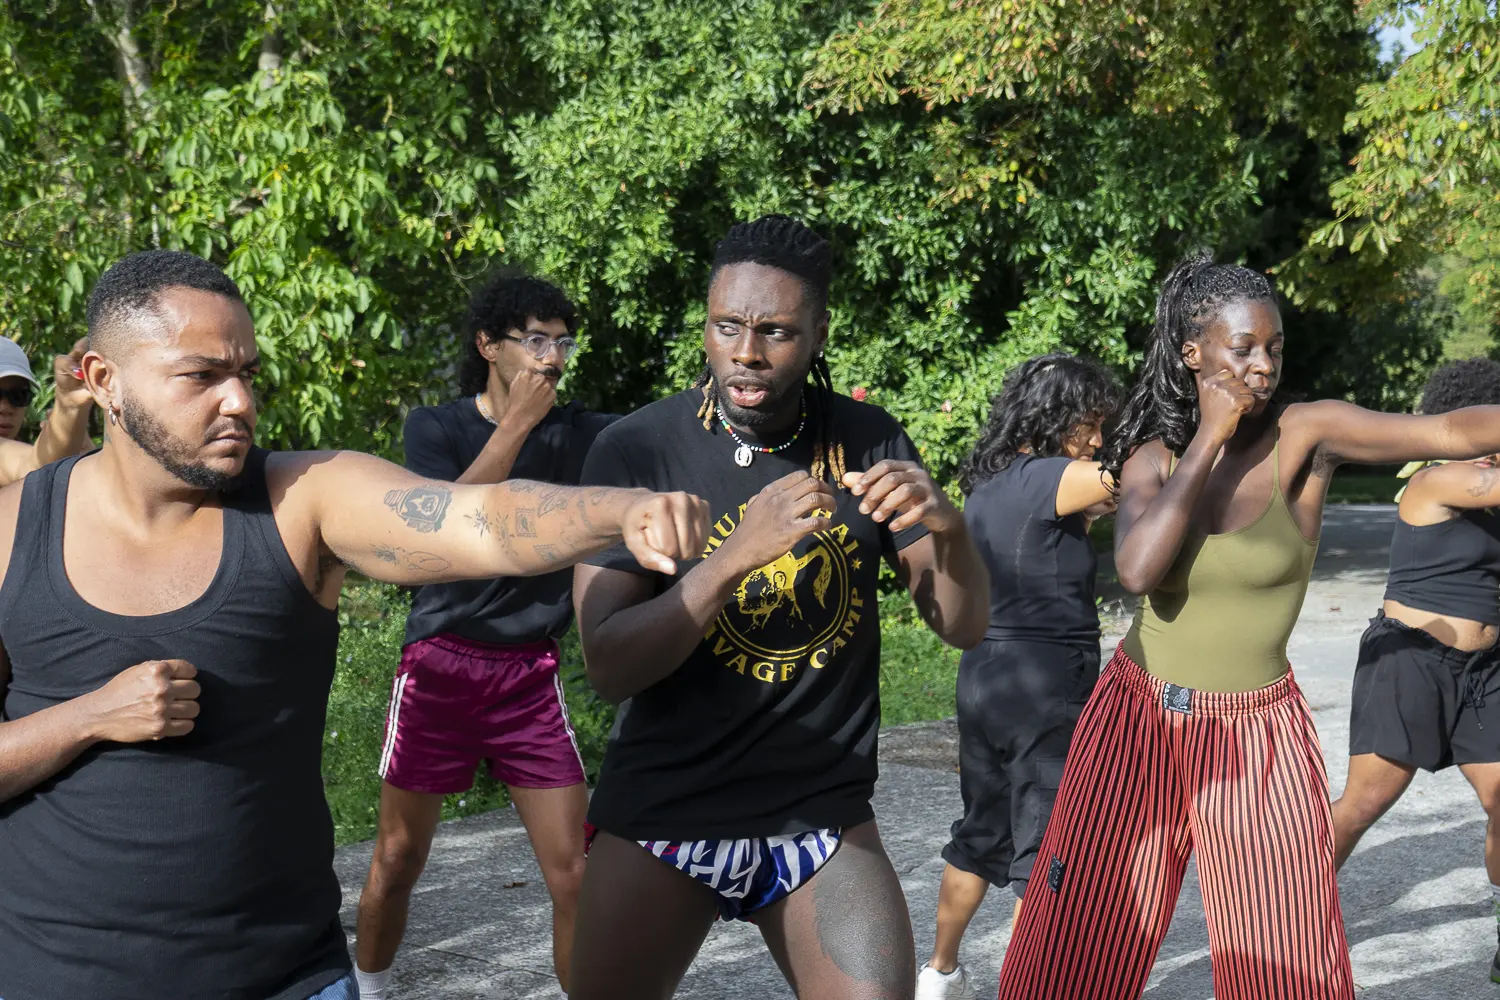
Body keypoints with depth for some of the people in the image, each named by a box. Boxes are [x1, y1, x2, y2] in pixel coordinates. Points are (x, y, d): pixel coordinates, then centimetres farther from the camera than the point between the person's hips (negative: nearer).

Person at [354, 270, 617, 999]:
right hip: (441, 665, -1)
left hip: (532, 676, 1)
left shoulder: (579, 433, 2)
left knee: (575, 871, -4)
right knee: (398, 859, 10)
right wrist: (517, 422, -19)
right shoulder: (434, 428, -1)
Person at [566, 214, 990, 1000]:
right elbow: (608, 666, -16)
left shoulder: (868, 442, -3)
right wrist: (735, 555, -30)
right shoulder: (635, 449, -11)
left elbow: (964, 627, -2)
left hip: (826, 815, 2)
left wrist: (947, 529, -23)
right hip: (663, 815, -1)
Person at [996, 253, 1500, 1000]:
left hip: (1257, 737, -1)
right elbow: (1137, 570, -20)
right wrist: (1208, 439, -16)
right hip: (1136, 723, 2)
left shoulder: (1306, 436, -7)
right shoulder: (1153, 457, 0)